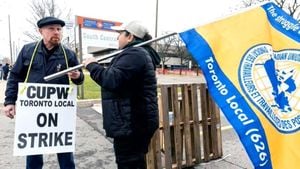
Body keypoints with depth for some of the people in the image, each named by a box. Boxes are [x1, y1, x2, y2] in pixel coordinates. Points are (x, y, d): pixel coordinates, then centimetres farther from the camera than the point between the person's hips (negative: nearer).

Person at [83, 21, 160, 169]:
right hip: (137, 121, 11)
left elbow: (112, 80, -27)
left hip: (131, 124, -11)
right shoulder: (139, 53, 18)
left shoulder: (134, 54, -18)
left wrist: (92, 65, -12)